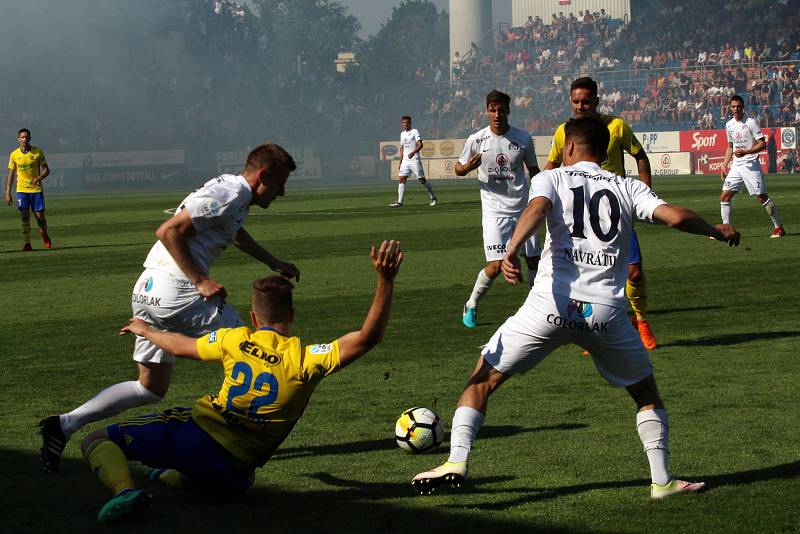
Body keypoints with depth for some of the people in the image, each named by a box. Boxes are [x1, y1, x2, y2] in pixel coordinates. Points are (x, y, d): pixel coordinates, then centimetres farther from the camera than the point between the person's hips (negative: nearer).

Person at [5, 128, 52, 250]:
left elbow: (46, 170, 1)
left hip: (37, 189, -1)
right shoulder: (14, 155, 2)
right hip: (21, 190, 1)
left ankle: (44, 233, 30)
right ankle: (27, 244, -3)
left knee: (40, 216, -1)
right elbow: (11, 175, 8)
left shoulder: (38, 152, -2)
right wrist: (8, 193, 4)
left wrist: (40, 178, -21)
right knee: (24, 216, -8)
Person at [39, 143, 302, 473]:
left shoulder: (236, 196, 19)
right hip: (175, 293, -10)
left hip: (147, 293, 10)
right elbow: (169, 232, -20)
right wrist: (200, 281, -19)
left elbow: (236, 234, 43)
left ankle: (64, 425, 7)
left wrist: (274, 265, 49)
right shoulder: (229, 194, -12)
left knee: (151, 389, 13)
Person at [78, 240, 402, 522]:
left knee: (98, 441, 7)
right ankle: (178, 477, 19)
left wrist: (146, 331, 38)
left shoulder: (235, 340, -1)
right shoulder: (304, 362, -8)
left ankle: (124, 489, -22)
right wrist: (385, 281, -20)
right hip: (231, 475, 2)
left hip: (196, 432, -2)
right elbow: (368, 338, -15)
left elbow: (180, 347, 18)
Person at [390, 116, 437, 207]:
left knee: (422, 180, -2)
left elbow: (420, 144, -15)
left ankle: (433, 197, 14)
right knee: (401, 179, -5)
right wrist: (400, 161, 18)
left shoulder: (414, 131, -4)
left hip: (415, 160, -6)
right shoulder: (402, 134, 16)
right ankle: (399, 202, -7)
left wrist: (413, 152, -31)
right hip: (405, 161, 6)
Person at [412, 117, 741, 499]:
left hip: (552, 305, -1)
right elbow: (677, 217, 3)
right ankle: (662, 480, 18)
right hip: (607, 310, 2)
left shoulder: (550, 178, 11)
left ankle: (457, 460, 0)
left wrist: (512, 249, -28)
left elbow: (536, 209, -11)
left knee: (484, 378, 13)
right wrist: (719, 232, 21)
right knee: (646, 392, 24)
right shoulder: (627, 188, 15)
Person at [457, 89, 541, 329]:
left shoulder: (523, 138, -1)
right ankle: (471, 306, 9)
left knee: (534, 261, 5)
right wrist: (468, 167, -16)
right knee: (495, 266, -13)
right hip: (494, 211, -3)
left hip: (522, 209, 3)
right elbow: (458, 168, 7)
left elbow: (533, 170, 13)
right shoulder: (476, 140, -5)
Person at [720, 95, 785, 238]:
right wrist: (724, 166, 15)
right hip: (736, 166, 6)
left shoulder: (750, 122, -8)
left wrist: (745, 152, -21)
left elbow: (762, 144, -10)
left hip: (750, 165, -6)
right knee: (724, 196, -2)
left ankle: (778, 227, 5)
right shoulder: (729, 125, 11)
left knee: (762, 196, -7)